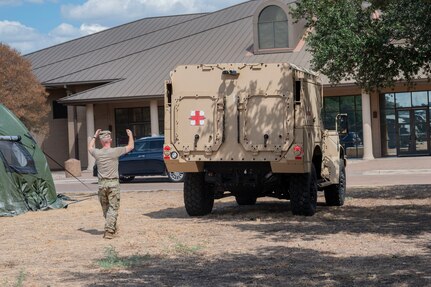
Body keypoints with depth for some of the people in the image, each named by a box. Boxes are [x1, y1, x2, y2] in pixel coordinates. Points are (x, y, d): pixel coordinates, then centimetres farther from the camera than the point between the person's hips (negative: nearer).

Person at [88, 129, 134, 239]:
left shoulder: (97, 153, 0)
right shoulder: (115, 151, -10)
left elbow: (90, 147, 26)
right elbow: (130, 146, 5)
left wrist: (95, 136, 37)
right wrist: (130, 135, 22)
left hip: (101, 184, 4)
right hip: (113, 184, -4)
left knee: (105, 208, 17)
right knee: (113, 208, -2)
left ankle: (112, 227, 29)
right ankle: (109, 230, -12)